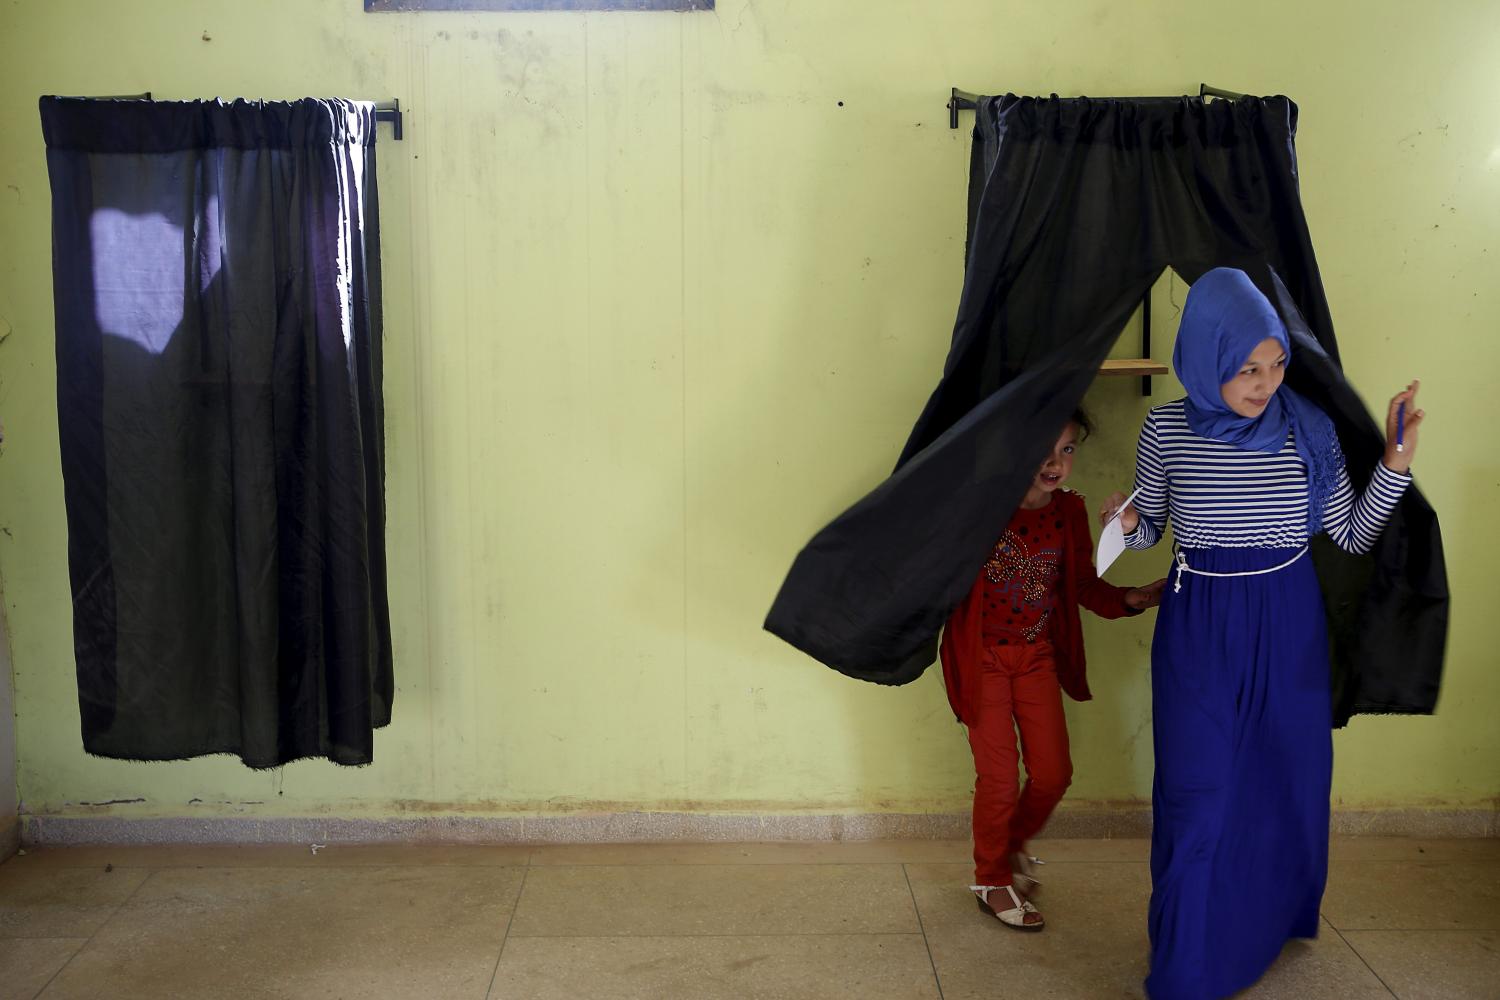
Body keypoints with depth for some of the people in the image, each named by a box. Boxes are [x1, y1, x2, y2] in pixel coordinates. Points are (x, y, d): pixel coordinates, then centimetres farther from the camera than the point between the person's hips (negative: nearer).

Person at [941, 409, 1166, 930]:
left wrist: (1131, 598, -11)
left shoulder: (1069, 512, -4)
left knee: (1053, 772, 9)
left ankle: (1013, 843, 39)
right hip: (982, 656, -4)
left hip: (1037, 655, 5)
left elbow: (1084, 585, 4)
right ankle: (992, 881, 24)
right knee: (999, 776, 1)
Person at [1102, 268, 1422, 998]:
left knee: (1288, 783, 15)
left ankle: (1275, 923, 42)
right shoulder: (1166, 429, -8)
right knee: (1199, 795, 1)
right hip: (1198, 628, -2)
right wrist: (1125, 524, -17)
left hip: (1289, 628, 2)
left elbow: (1353, 536, 1)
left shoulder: (1308, 428, -5)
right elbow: (1149, 529, 5)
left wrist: (1396, 463, -11)